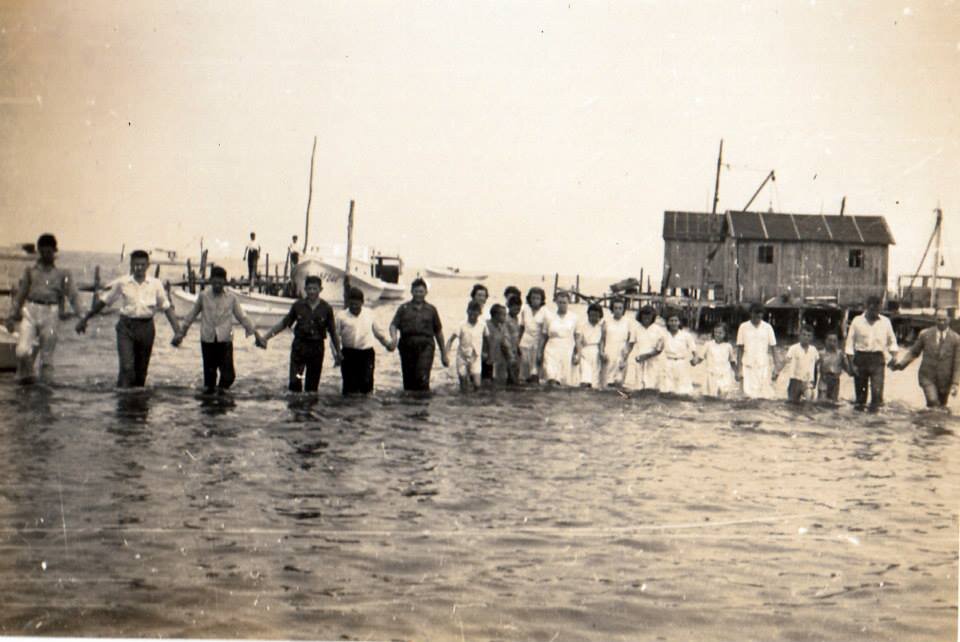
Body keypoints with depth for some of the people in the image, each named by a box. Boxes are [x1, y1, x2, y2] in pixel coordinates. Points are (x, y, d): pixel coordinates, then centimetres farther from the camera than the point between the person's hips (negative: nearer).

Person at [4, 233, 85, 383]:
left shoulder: (62, 273, 8)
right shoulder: (31, 270, 12)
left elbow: (72, 295, 2)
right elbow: (20, 294, 16)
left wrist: (81, 316, -10)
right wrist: (12, 315, 13)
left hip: (50, 314, -1)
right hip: (30, 311, 1)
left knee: (47, 354, 2)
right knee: (22, 351, -13)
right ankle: (25, 376, 10)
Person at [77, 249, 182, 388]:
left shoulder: (155, 284, 3)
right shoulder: (122, 283, 0)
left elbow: (166, 307, 7)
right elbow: (103, 302, 7)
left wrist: (177, 330, -1)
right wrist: (84, 319, 11)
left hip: (146, 326, 2)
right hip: (126, 326, -2)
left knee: (141, 370, 8)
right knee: (126, 366, -14)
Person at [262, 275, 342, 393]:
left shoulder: (326, 308, -1)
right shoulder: (298, 305, -1)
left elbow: (333, 332, 5)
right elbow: (284, 323, 7)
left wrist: (338, 353, 6)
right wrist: (265, 337, 3)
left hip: (317, 348, 0)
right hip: (299, 346, 0)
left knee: (312, 385, 6)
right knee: (295, 381, -10)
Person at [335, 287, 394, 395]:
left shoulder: (369, 314, 11)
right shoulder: (342, 317, 3)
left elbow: (378, 331, 23)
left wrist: (388, 343, 20)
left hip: (367, 353, 1)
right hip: (349, 354, -1)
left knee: (366, 384, -4)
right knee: (350, 386, 0)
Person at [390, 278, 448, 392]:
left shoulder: (431, 310, 16)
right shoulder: (403, 308, 14)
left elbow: (438, 332, 19)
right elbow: (393, 325, 2)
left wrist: (444, 354, 19)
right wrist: (393, 337, -21)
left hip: (425, 345, -1)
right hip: (407, 346, 1)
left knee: (422, 377, -18)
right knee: (409, 380, 2)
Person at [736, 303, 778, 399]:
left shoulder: (767, 327, 3)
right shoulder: (743, 327, 2)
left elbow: (772, 349, 6)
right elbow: (740, 348, 4)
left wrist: (774, 368, 0)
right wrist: (739, 369, 1)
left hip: (764, 366, 0)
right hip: (748, 366, 0)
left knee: (764, 397, -3)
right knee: (749, 396, -6)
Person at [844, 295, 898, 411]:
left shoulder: (885, 322, 8)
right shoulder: (857, 321, 3)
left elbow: (892, 341, 17)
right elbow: (850, 342, 3)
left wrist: (893, 356, 1)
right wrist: (851, 363, -4)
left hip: (877, 358, 0)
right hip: (861, 357, 0)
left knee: (877, 387, -13)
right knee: (860, 387, 5)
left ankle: (874, 407, -10)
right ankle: (860, 406, 17)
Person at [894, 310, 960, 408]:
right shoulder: (925, 334, -1)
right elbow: (914, 352, 8)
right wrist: (901, 363, -6)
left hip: (944, 379, 1)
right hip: (927, 376, -1)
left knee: (941, 406, 10)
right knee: (932, 401, -23)